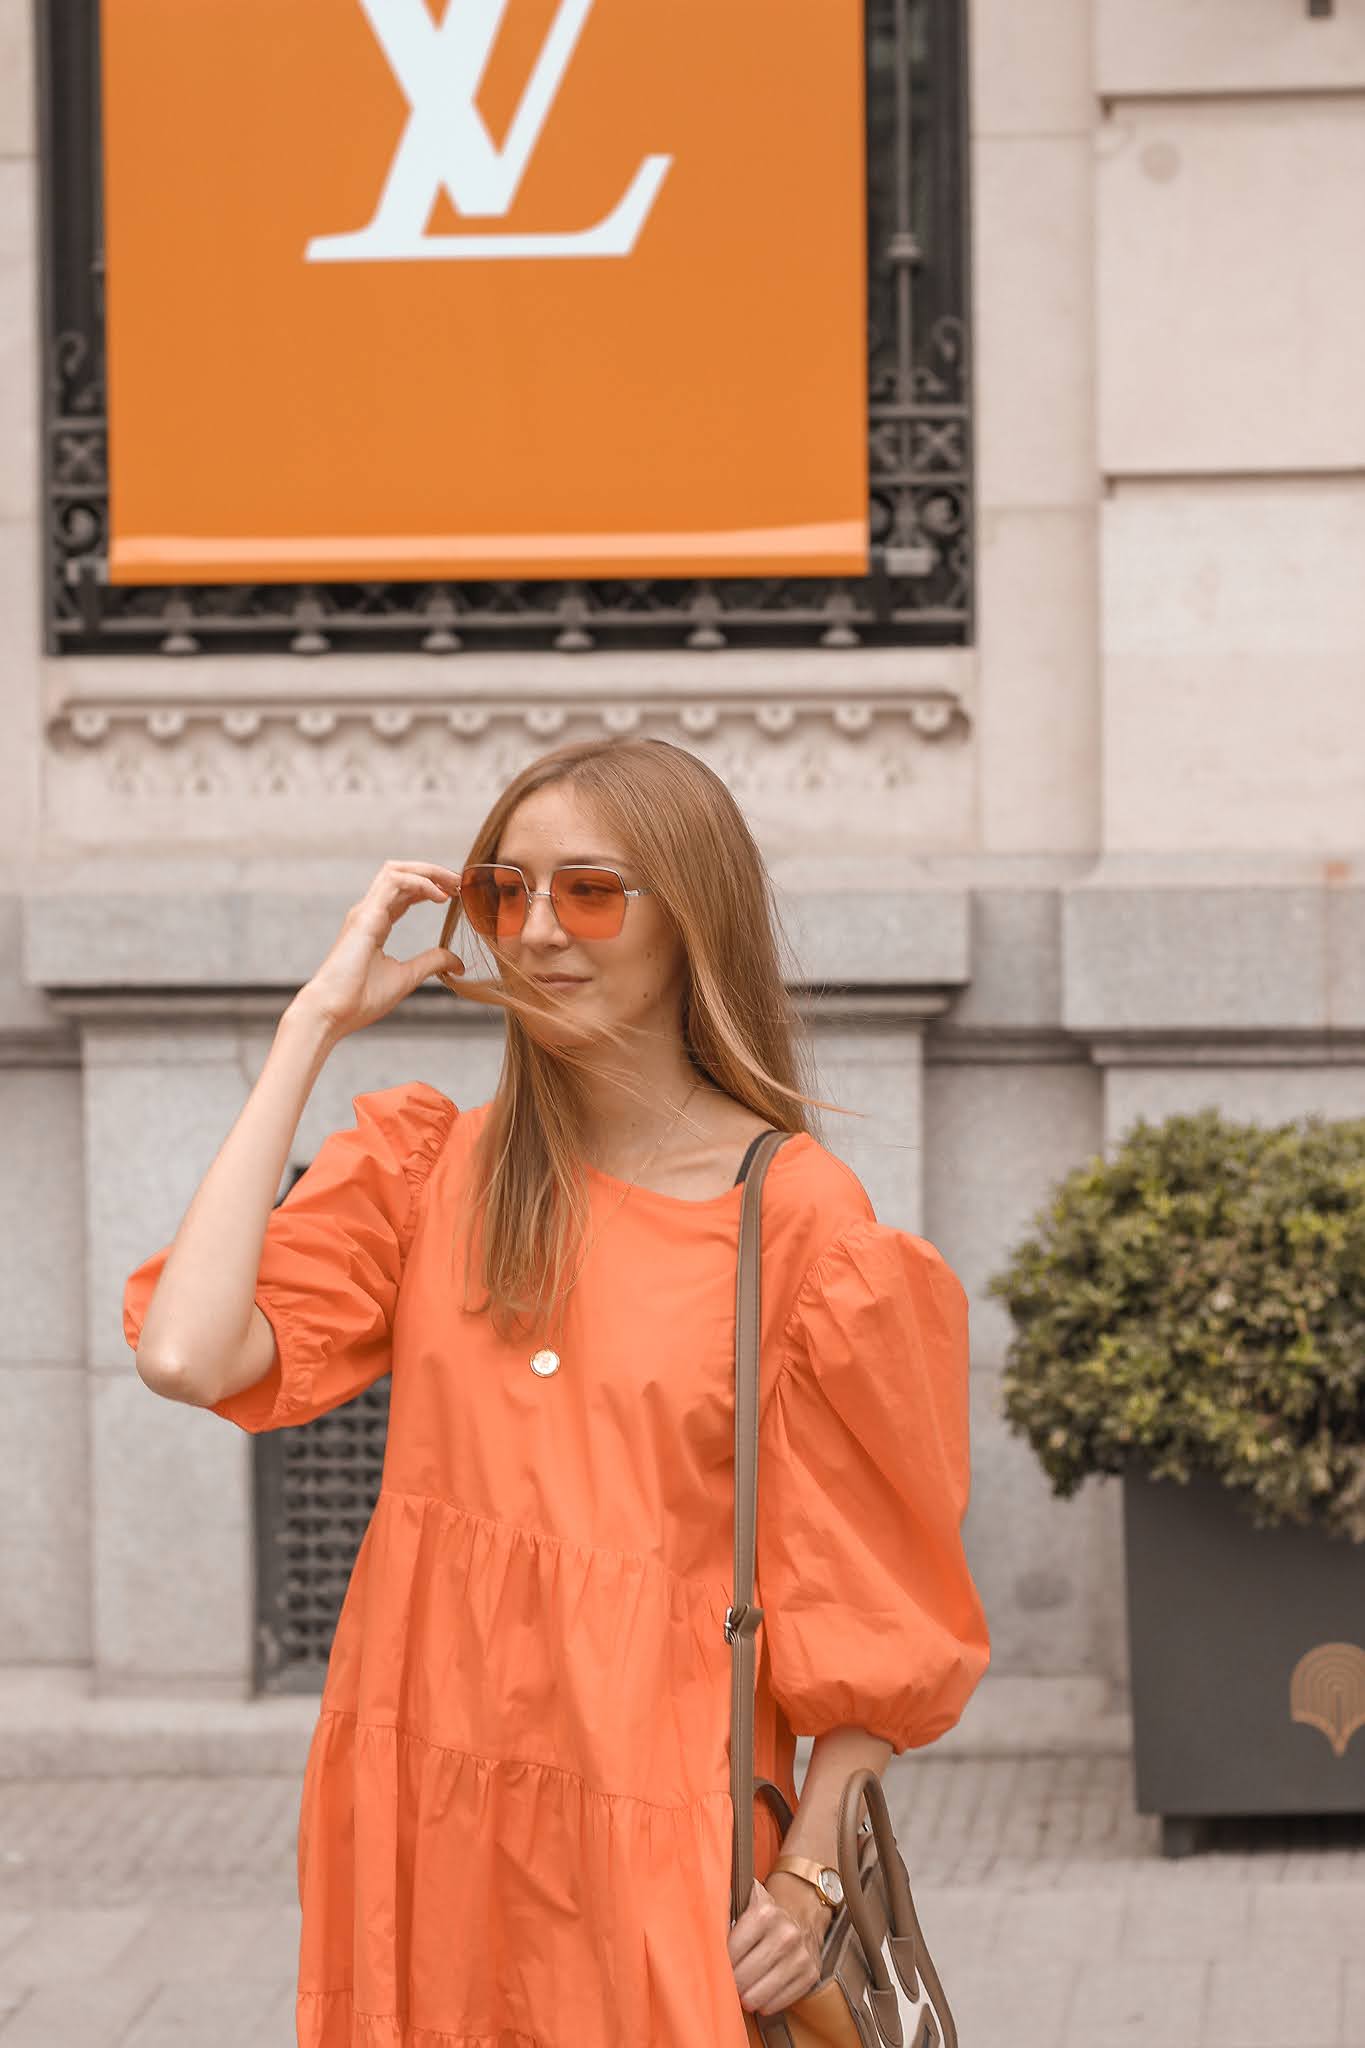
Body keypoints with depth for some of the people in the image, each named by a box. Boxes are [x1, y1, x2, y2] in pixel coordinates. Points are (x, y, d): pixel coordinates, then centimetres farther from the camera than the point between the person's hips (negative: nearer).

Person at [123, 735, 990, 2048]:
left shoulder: (798, 1220, -6)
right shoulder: (427, 1167, 5)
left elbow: (872, 1600, -3)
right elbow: (187, 1353, -12)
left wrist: (810, 1876, -13)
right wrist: (314, 1022, -5)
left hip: (656, 1835, -3)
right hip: (424, 1831, 3)